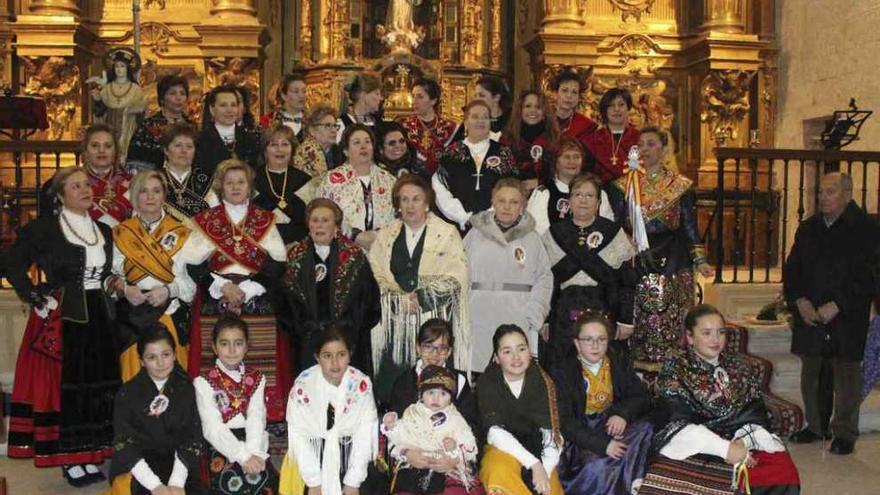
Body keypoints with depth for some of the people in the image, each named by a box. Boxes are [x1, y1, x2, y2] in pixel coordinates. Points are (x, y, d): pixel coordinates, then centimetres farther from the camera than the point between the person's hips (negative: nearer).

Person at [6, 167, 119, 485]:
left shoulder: (104, 231, 12)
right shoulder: (43, 228, -6)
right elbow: (13, 265, -6)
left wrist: (110, 292, 8)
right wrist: (36, 297, -11)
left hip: (98, 318, 6)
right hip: (60, 318, -6)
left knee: (99, 386, 6)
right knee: (62, 387, -2)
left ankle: (91, 456, 17)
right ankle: (70, 461, 7)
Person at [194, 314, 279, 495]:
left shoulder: (256, 378, 13)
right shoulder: (204, 382, 3)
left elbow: (256, 419, -2)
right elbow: (213, 427, -8)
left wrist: (253, 452, -20)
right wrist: (243, 456, -19)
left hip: (252, 444, 2)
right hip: (221, 447, -2)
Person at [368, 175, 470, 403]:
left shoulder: (448, 235, 5)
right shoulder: (385, 237, 15)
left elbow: (455, 278, -3)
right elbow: (378, 278, 5)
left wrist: (421, 298, -11)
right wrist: (402, 300, -10)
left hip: (435, 323, -2)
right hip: (395, 323, 3)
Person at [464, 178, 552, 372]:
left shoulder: (532, 238, 7)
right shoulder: (475, 234, 8)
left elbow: (544, 279, 7)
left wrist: (533, 315, -3)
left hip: (519, 325, 0)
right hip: (479, 324, 1)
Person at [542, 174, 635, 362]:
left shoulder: (614, 232, 6)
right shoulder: (554, 234, 10)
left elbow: (627, 281, 4)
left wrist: (626, 320, -1)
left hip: (604, 312, -1)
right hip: (564, 316, 1)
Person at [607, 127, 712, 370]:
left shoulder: (680, 186, 9)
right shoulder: (623, 186, 9)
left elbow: (689, 226, 9)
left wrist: (699, 260, 2)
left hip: (672, 265, 0)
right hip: (636, 265, 0)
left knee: (671, 320, -4)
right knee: (639, 319, -5)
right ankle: (637, 365, 3)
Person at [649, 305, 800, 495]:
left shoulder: (740, 368, 14)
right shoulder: (675, 368, 0)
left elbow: (755, 415, 5)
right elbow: (680, 421, -12)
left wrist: (741, 442, -16)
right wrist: (724, 449, -23)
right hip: (693, 445, -4)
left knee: (783, 467, -21)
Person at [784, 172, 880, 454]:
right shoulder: (808, 229, 11)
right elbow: (791, 269, 11)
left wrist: (836, 306, -17)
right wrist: (799, 300, -5)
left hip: (847, 318, -5)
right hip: (810, 315, 5)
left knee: (846, 374, 1)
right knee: (811, 371, 11)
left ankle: (844, 433, 12)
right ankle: (815, 426, 25)